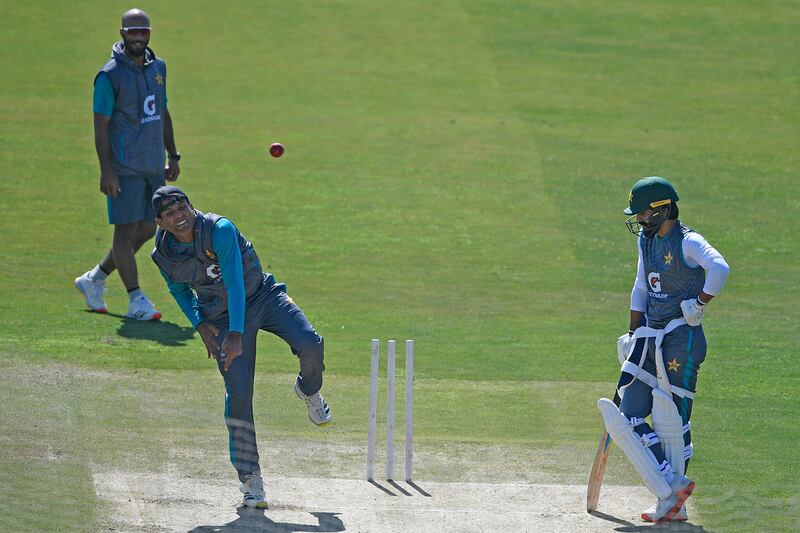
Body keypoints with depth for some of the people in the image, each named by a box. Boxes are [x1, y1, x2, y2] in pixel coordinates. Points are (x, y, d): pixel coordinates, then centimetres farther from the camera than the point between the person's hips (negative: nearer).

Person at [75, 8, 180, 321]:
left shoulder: (158, 67, 11)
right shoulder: (111, 75, -11)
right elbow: (101, 125, -12)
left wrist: (173, 156, 19)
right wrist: (106, 171, -18)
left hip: (154, 166, 8)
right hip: (125, 168, -8)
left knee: (147, 230, 11)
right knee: (126, 231, -4)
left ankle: (94, 280, 25)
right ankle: (136, 299, -1)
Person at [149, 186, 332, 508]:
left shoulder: (220, 230, -26)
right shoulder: (164, 255, -12)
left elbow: (235, 282, -31)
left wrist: (236, 334, -39)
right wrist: (199, 325, -3)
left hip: (262, 297, -2)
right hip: (220, 317, 2)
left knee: (311, 347, -23)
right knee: (238, 393, -12)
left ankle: (309, 392, 14)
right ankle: (249, 476, -1)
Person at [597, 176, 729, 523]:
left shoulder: (688, 242, -14)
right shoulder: (646, 240, 13)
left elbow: (719, 268, -33)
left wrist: (700, 304, -23)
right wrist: (633, 337, 19)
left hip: (681, 338, -9)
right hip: (650, 336, 9)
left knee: (671, 420, -5)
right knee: (630, 417, 1)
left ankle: (673, 505, 3)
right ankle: (672, 488, 0)